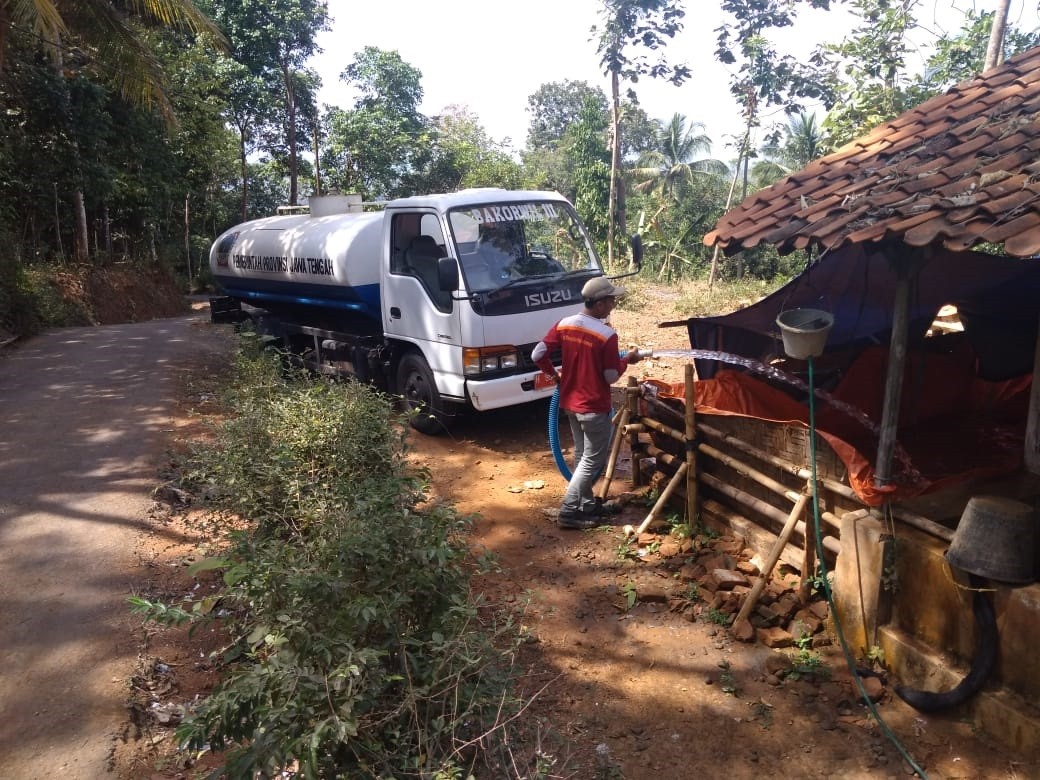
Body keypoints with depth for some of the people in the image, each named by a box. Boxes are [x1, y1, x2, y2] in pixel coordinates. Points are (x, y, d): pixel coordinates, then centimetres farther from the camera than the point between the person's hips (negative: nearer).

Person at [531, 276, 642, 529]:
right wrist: (627, 360, 3)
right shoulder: (607, 335, -21)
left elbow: (537, 355, -3)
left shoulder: (564, 324, -2)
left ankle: (586, 503, 30)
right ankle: (568, 512, 4)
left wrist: (554, 375, 14)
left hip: (570, 402, 7)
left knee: (581, 455, 20)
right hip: (594, 406, -7)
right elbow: (611, 376, -15)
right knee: (593, 459, 5)